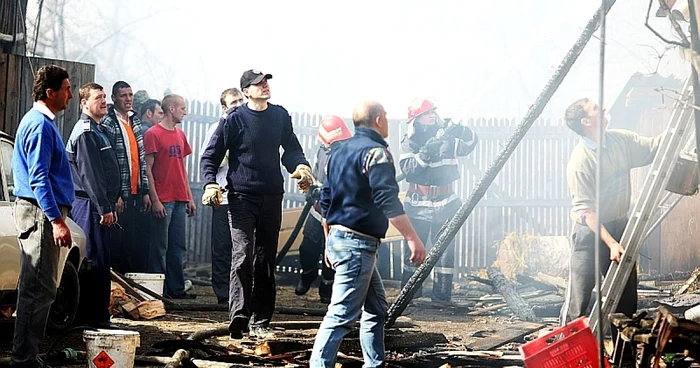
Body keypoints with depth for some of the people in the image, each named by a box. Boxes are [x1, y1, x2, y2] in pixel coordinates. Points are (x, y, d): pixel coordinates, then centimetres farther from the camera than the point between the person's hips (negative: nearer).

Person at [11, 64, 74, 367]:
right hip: (41, 213, -11)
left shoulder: (40, 122, 18)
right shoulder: (40, 125, -15)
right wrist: (57, 220, -25)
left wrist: (57, 216, 25)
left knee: (37, 287, 14)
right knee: (38, 289, -10)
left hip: (40, 212, 11)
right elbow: (38, 178, -22)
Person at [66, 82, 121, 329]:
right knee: (96, 262, -10)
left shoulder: (96, 131, 21)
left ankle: (96, 315, 17)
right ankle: (96, 317, -8)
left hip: (99, 206, 10)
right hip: (90, 206, -10)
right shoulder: (85, 132, -12)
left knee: (100, 262, 12)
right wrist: (104, 208, -20)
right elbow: (89, 174, -18)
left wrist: (110, 204, 20)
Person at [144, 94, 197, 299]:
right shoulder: (153, 134, -7)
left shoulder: (180, 135, 16)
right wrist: (155, 199, -15)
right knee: (160, 247, -4)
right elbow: (148, 169, -9)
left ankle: (177, 288, 14)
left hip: (180, 200, 7)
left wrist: (189, 198, 16)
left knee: (178, 246, 9)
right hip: (163, 200, -7)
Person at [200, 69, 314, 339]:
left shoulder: (280, 115, 9)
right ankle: (238, 314, -25)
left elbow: (291, 147, 22)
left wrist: (301, 166, 1)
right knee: (242, 255, -18)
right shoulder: (235, 119, -3)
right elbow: (210, 156, 1)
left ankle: (260, 322, 12)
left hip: (272, 196, 5)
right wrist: (210, 185, -15)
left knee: (266, 261, 7)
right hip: (241, 196, -5)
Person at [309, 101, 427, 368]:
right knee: (342, 315, -12)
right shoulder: (375, 150, -12)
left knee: (376, 307, 17)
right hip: (358, 243, -10)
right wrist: (412, 238, -25)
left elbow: (326, 200, 22)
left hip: (338, 237, 10)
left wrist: (330, 241, 29)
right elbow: (388, 201, -23)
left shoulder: (340, 151, 16)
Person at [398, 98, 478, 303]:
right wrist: (425, 153, -27)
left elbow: (471, 142, -8)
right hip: (418, 204, -1)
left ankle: (441, 294, 6)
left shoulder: (446, 136, 4)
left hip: (445, 203, 1)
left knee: (445, 249, 0)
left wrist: (460, 131, -27)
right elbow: (408, 168, -13)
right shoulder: (410, 142, 0)